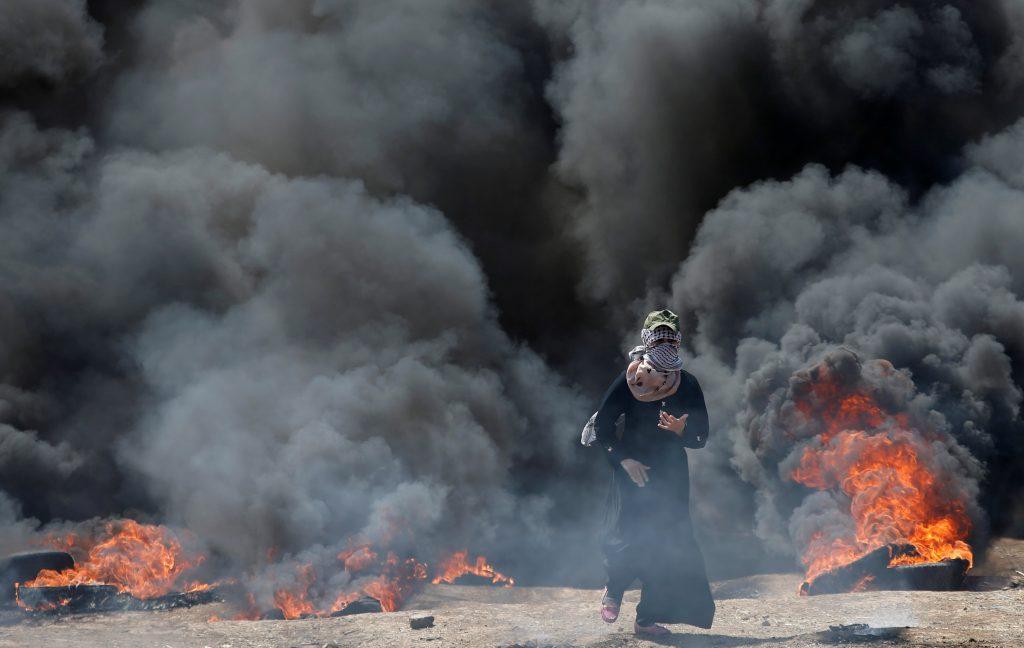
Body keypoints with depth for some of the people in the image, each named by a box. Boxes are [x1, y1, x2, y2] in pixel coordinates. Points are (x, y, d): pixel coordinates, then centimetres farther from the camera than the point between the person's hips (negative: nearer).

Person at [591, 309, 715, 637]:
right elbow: (601, 427, -2)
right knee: (629, 535, -14)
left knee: (667, 542, -4)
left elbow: (700, 436, 1)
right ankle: (614, 590, 18)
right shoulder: (628, 382, -7)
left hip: (671, 472, 3)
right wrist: (624, 459, -12)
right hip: (632, 469, -2)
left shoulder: (687, 386, 0)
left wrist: (681, 430, -21)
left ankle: (648, 618, 3)